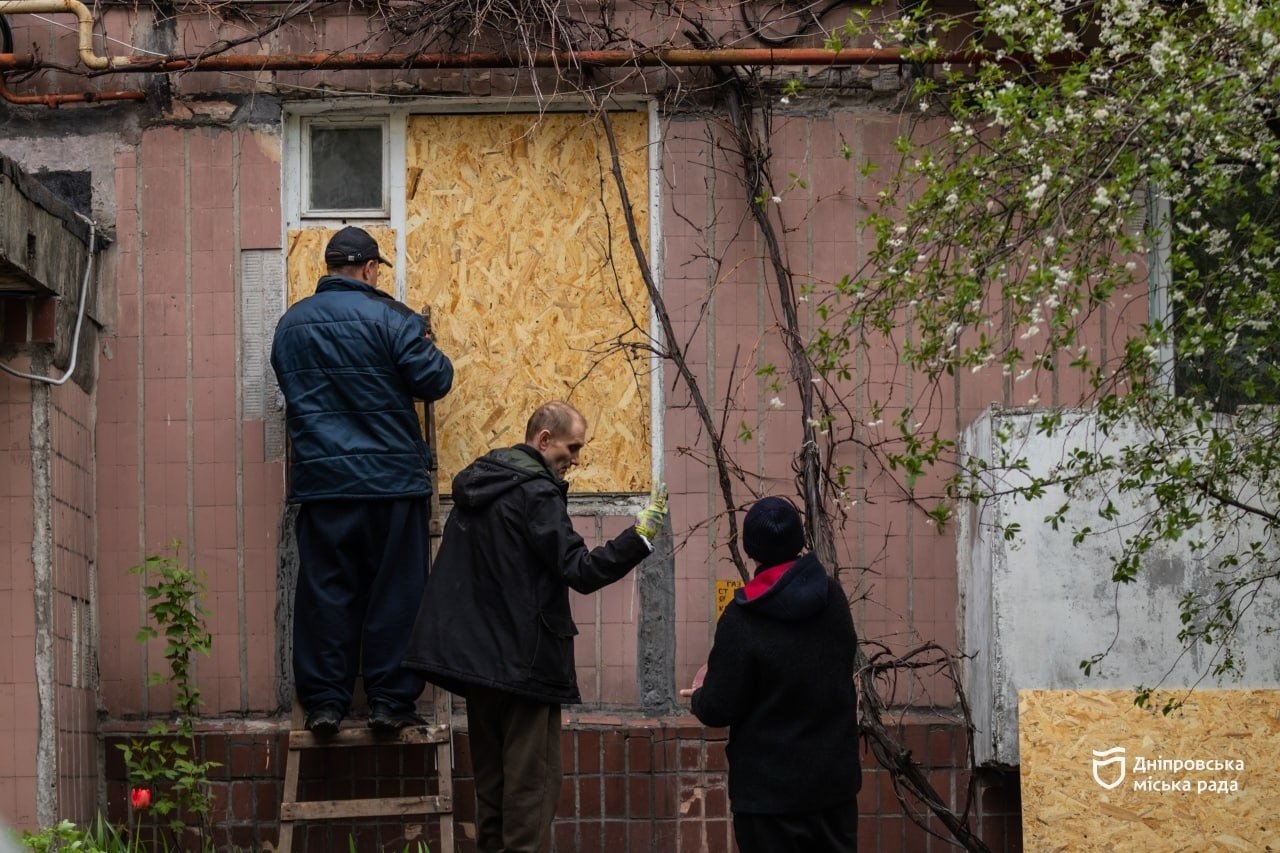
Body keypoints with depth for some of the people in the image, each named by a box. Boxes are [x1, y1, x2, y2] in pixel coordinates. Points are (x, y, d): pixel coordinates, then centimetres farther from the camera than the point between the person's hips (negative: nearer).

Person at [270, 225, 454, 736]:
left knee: (325, 592, 6)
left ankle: (324, 702, 5)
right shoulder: (388, 317, -8)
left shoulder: (290, 324, 9)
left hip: (319, 481, 4)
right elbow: (434, 382, -9)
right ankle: (390, 700, 4)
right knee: (394, 591, 3)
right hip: (390, 479, -4)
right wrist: (429, 350, 11)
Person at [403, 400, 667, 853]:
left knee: (491, 778, 13)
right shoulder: (537, 493, -15)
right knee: (533, 780, -5)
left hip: (475, 652, 9)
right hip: (524, 658, -8)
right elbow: (580, 571, -19)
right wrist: (639, 537, -19)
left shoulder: (475, 484, 12)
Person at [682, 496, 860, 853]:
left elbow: (719, 710, -15)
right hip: (836, 775, 5)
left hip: (770, 788, -5)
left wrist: (700, 694, 8)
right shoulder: (833, 597, -1)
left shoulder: (741, 619, -18)